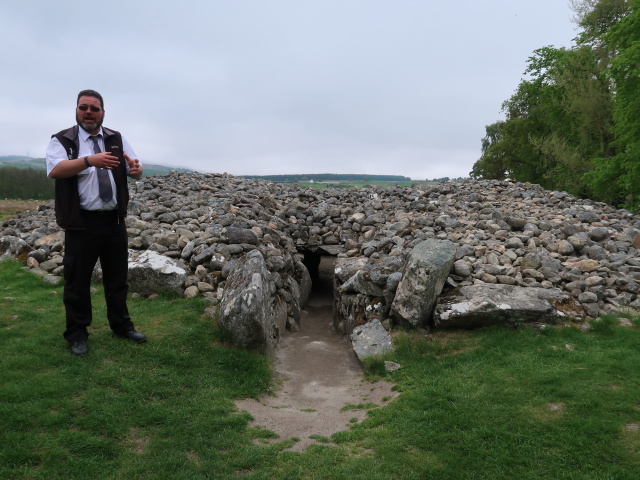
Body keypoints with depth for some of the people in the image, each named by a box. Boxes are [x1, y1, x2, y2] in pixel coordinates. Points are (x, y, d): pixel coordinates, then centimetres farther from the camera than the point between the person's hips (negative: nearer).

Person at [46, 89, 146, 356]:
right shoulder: (62, 141, -2)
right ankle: (77, 334, 20)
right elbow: (54, 171, -21)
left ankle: (121, 326, 28)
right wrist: (90, 160, -36)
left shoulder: (117, 140, 9)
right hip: (81, 223, -3)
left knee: (117, 278, 13)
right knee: (77, 281, 5)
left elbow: (136, 172, 4)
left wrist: (136, 169, -22)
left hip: (115, 221, 3)